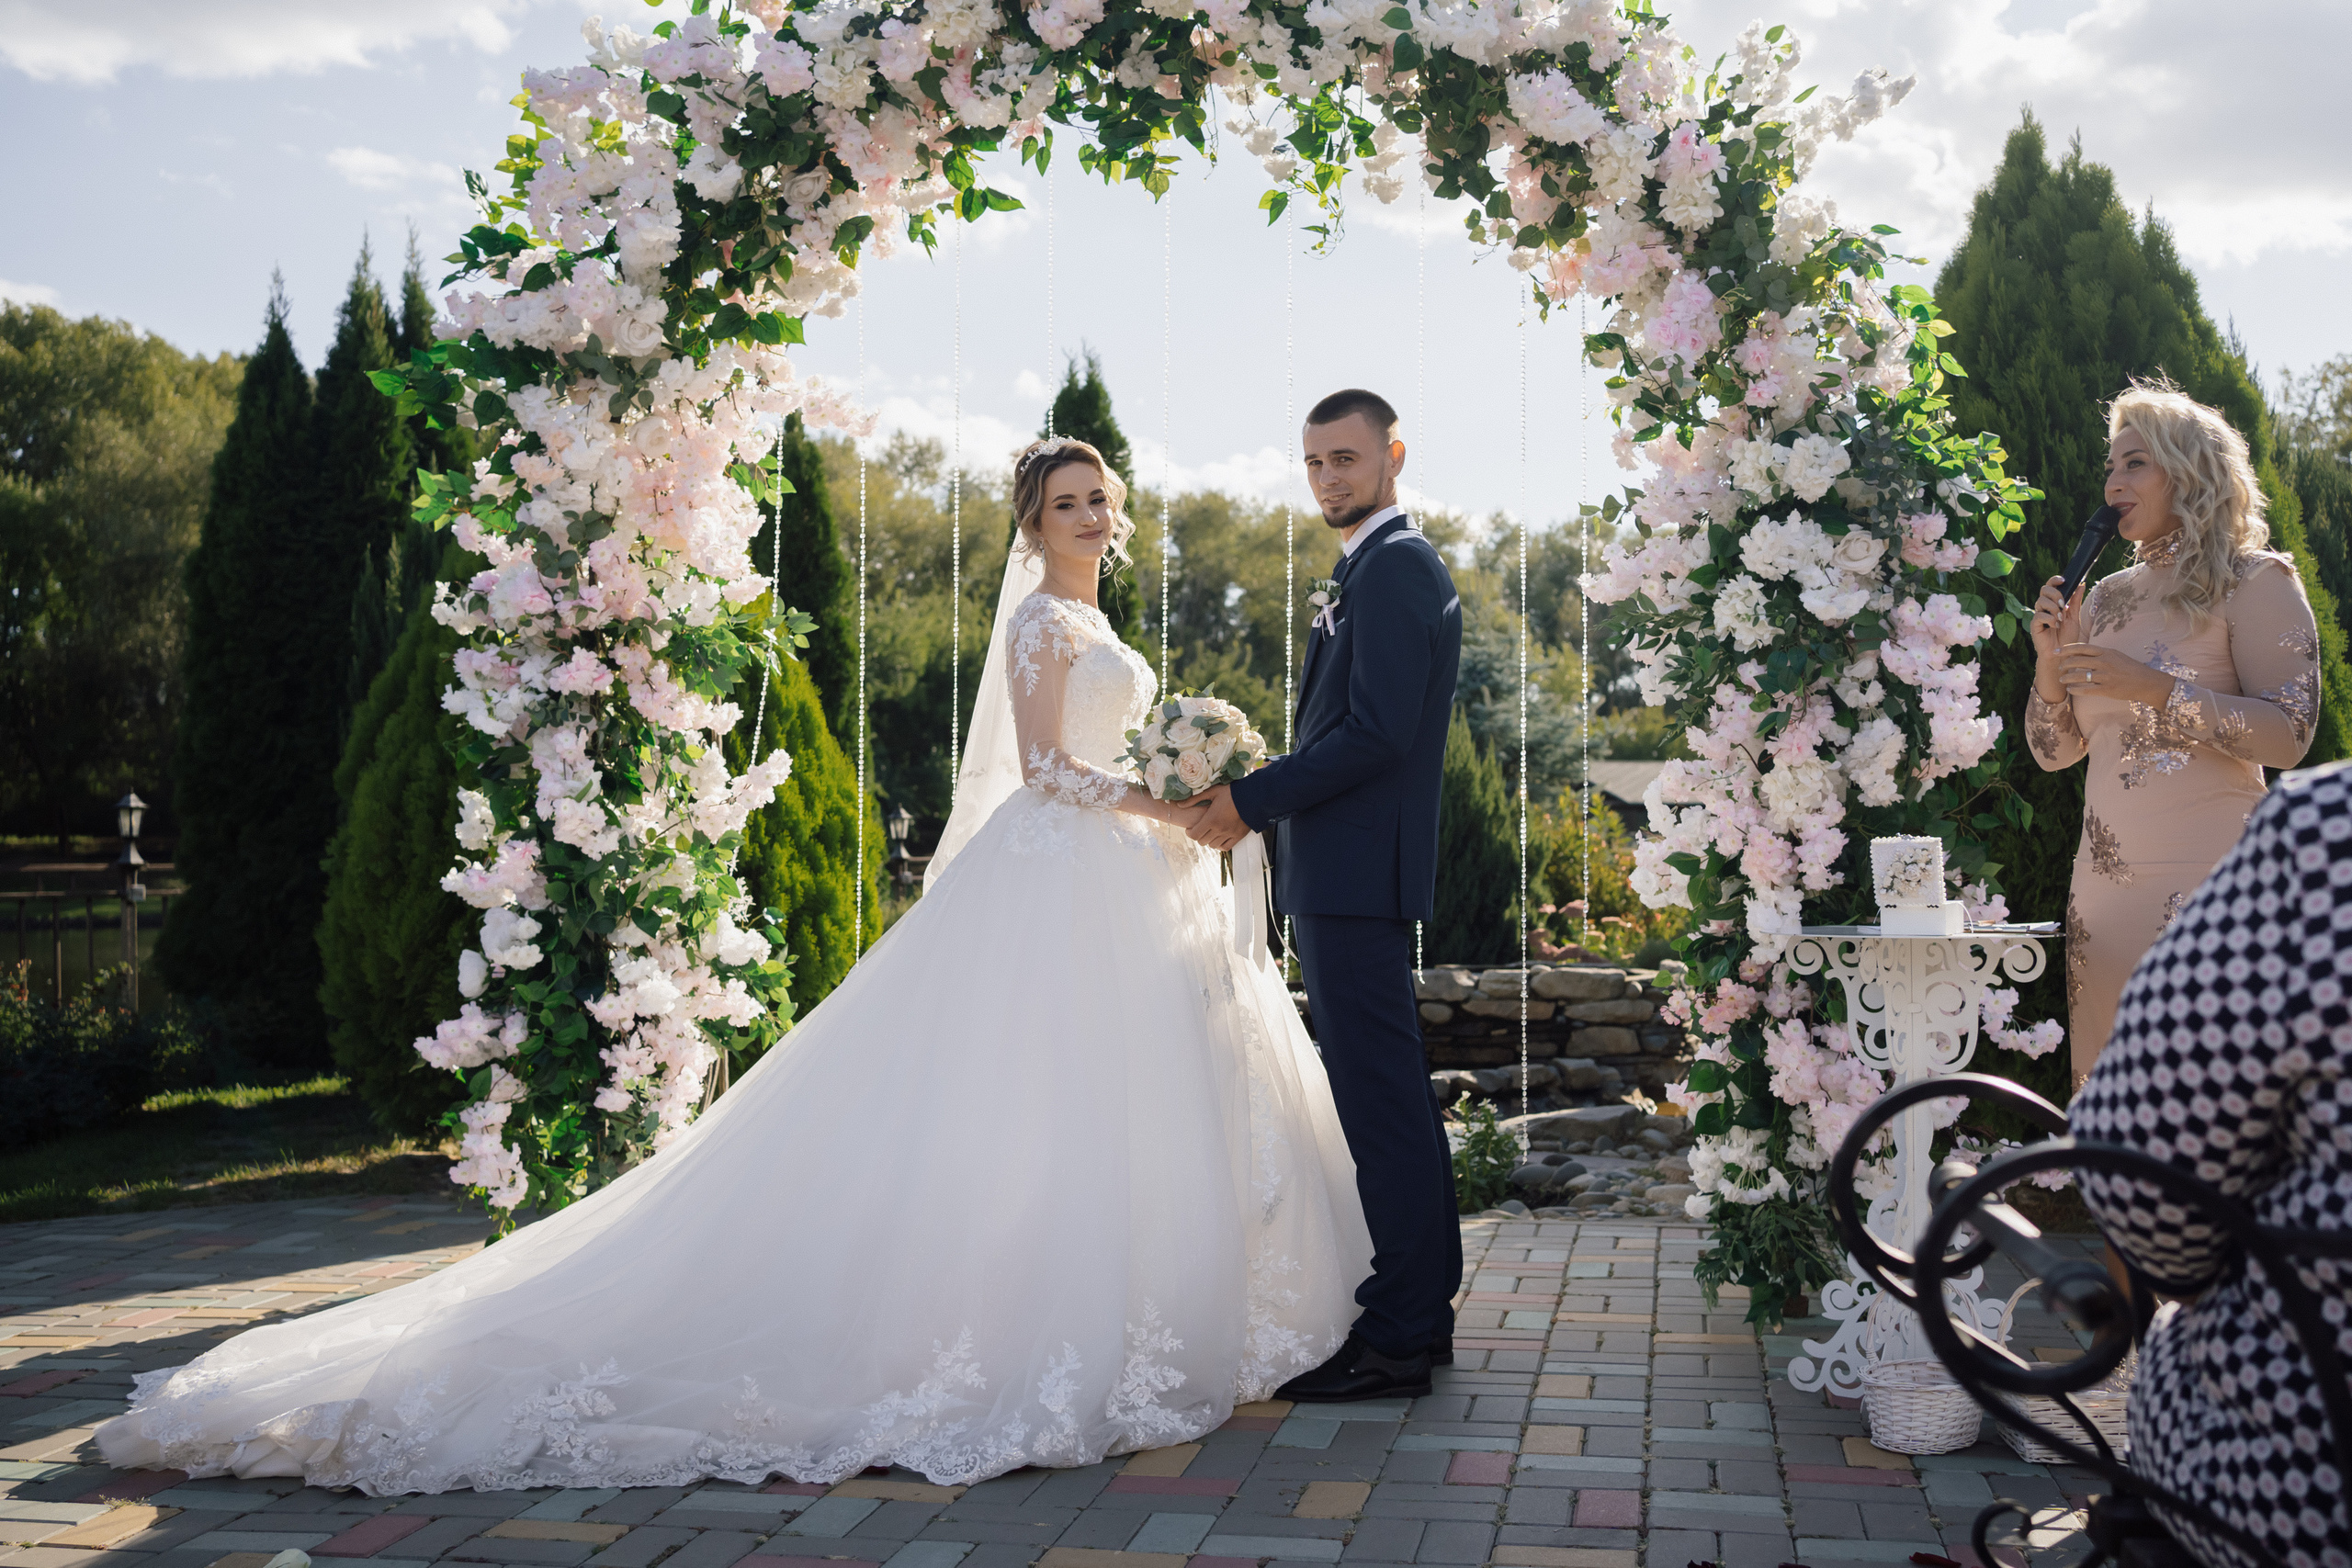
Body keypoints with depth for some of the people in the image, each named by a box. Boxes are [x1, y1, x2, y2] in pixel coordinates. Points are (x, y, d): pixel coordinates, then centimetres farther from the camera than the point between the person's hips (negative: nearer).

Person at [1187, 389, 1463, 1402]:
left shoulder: (1394, 566, -12)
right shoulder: (1372, 568, 21)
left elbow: (1375, 732, -21)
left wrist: (1249, 801, -16)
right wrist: (1260, 807, 14)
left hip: (1357, 873, -11)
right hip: (1351, 872, 11)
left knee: (1380, 1101, -6)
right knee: (1393, 1097, 15)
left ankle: (1395, 1339, 1)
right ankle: (1423, 1309, 25)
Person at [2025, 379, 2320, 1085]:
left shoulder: (2255, 582, -2)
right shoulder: (2106, 598, 15)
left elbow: (2289, 736, -13)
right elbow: (2053, 753, 15)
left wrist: (2155, 689, -20)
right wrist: (2050, 666, -3)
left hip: (2208, 882, -6)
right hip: (2104, 886, 6)